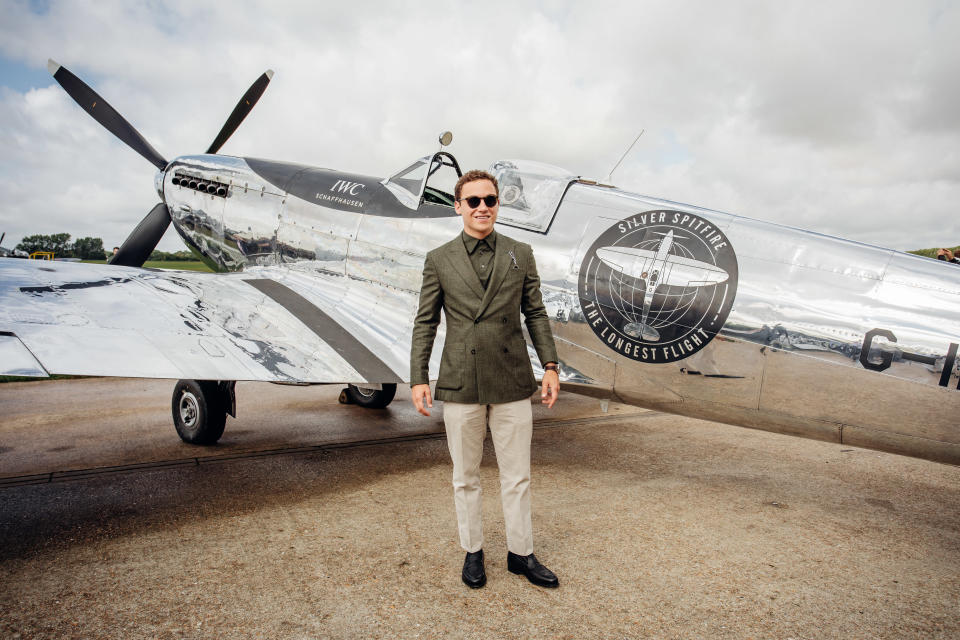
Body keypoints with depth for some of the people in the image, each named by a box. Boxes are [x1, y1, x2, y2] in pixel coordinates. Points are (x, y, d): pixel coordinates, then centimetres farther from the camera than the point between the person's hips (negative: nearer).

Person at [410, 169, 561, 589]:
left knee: (517, 477, 10)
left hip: (512, 382, 1)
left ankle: (521, 554, 27)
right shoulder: (438, 260, 3)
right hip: (460, 384, -1)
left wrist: (550, 366, 1)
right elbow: (425, 323, 3)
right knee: (465, 478, 11)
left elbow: (535, 314, 9)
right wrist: (418, 378, -3)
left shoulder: (520, 255, 7)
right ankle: (472, 552, 30)